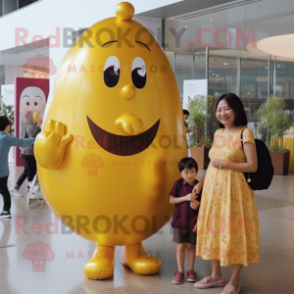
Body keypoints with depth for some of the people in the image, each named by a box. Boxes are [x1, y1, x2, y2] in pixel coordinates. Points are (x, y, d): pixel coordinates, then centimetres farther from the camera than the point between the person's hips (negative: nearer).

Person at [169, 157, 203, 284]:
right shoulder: (178, 184, -5)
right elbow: (171, 200, -4)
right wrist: (185, 198, -15)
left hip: (194, 221, 0)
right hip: (180, 220, 0)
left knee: (191, 246, 10)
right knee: (181, 247, 5)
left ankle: (191, 270, 23)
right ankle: (180, 271, 16)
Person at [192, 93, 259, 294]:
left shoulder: (245, 133, -9)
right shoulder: (218, 133, 11)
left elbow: (252, 166, -13)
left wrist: (225, 164, -17)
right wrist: (201, 182, 9)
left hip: (234, 190, -7)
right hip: (213, 189, 7)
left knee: (234, 232, 1)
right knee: (213, 230, 12)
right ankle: (216, 275, 26)